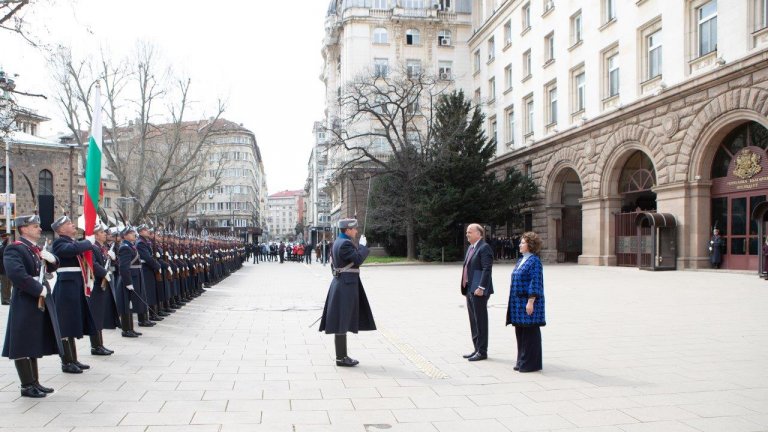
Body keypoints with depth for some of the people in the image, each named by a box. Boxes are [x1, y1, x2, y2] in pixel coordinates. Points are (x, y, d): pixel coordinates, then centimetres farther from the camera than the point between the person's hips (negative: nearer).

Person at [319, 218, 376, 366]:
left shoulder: (338, 242, 14)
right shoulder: (345, 244, -17)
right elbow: (358, 260, -22)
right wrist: (362, 245, -9)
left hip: (340, 284, 10)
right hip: (346, 286, -10)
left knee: (342, 321, 14)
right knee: (342, 322, -4)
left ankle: (342, 355, 21)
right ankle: (341, 358, 2)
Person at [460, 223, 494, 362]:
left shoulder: (484, 248, -11)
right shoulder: (470, 248, 18)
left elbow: (487, 269, -18)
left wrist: (481, 288, -22)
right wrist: (466, 288, 15)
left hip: (478, 290, -9)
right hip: (469, 290, 10)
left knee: (480, 321, -3)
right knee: (474, 321, 14)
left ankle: (482, 351, 4)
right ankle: (477, 349, 22)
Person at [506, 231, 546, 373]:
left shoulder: (534, 261, -12)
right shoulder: (520, 261, 15)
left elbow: (535, 283, -18)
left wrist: (530, 302, -22)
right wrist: (513, 302, 19)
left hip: (528, 302, -9)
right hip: (519, 302, 9)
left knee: (530, 333, -1)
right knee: (520, 333, 13)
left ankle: (531, 364, 6)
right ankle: (522, 361, 22)